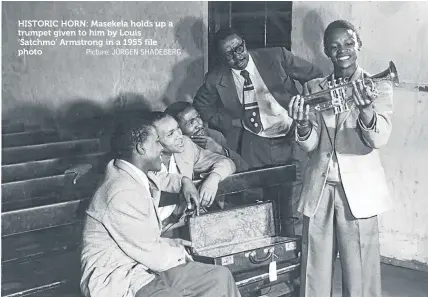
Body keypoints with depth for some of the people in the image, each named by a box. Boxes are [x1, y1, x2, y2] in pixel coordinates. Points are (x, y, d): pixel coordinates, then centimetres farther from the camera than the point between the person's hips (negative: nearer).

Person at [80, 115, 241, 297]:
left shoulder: (136, 175, 7)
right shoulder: (123, 193, -24)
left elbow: (162, 181, 34)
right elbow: (152, 254, -20)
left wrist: (184, 181, 14)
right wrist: (180, 253, 0)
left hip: (143, 264, 11)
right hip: (117, 280, -11)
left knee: (220, 277, 3)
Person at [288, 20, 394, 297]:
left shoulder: (378, 87, 0)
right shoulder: (313, 88, 8)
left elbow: (379, 139, -14)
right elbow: (310, 144, 2)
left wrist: (365, 109, -35)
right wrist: (303, 123, -21)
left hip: (358, 190, -2)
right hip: (319, 189, 3)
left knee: (359, 274, 1)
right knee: (315, 273, 8)